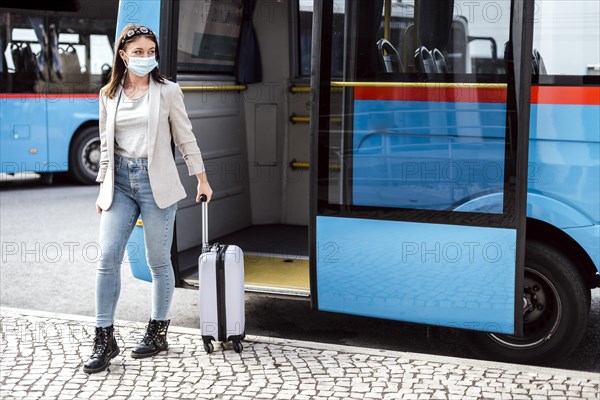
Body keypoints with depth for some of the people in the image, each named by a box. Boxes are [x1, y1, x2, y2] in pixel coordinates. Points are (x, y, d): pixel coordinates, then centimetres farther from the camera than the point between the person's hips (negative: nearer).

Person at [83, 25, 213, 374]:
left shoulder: (168, 91, 1)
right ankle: (105, 340, 4)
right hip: (120, 181, 3)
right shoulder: (109, 95, 9)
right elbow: (106, 145, 14)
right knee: (108, 257, -4)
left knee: (159, 260, 4)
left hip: (157, 182, -3)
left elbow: (186, 138, 5)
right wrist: (103, 188, 12)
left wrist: (202, 179, 7)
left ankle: (158, 333, 19)